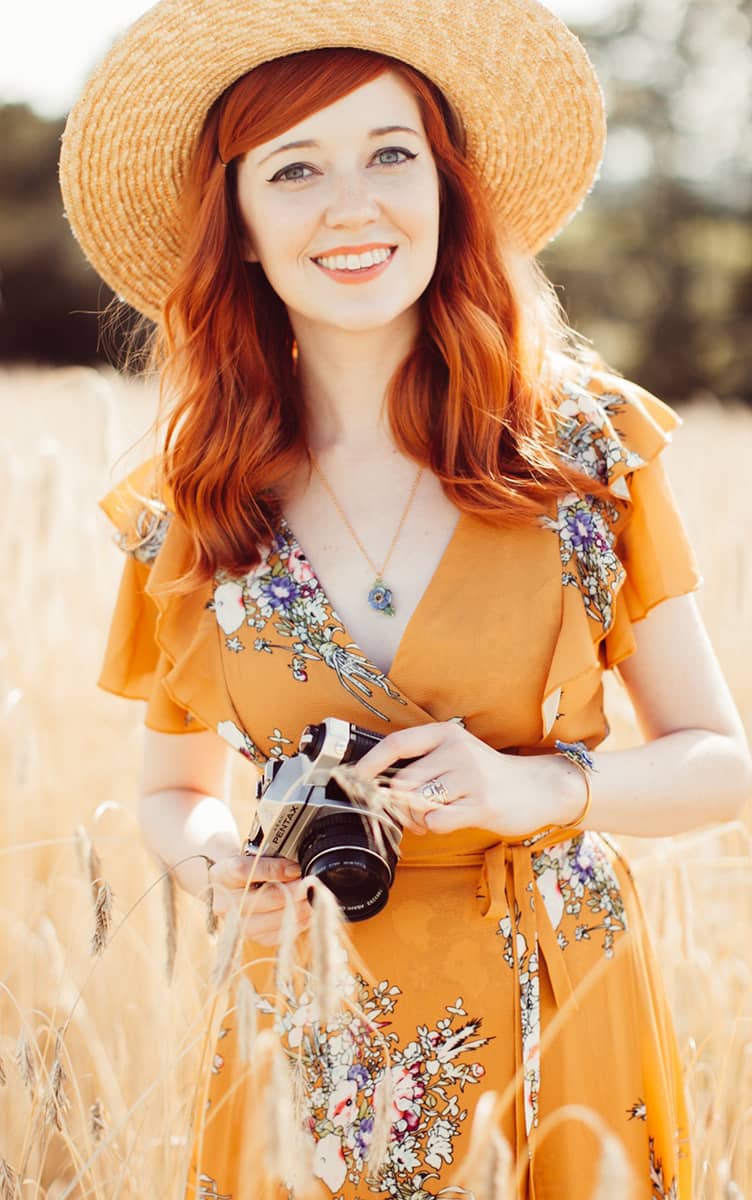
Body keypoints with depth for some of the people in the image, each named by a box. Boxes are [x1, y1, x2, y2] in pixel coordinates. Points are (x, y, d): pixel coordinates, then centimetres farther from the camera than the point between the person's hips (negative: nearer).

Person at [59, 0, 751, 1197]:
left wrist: (542, 787, -19)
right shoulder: (188, 511, -3)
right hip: (324, 1041, 1)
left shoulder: (584, 442, -7)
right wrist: (223, 866, -11)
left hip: (568, 1019, -1)